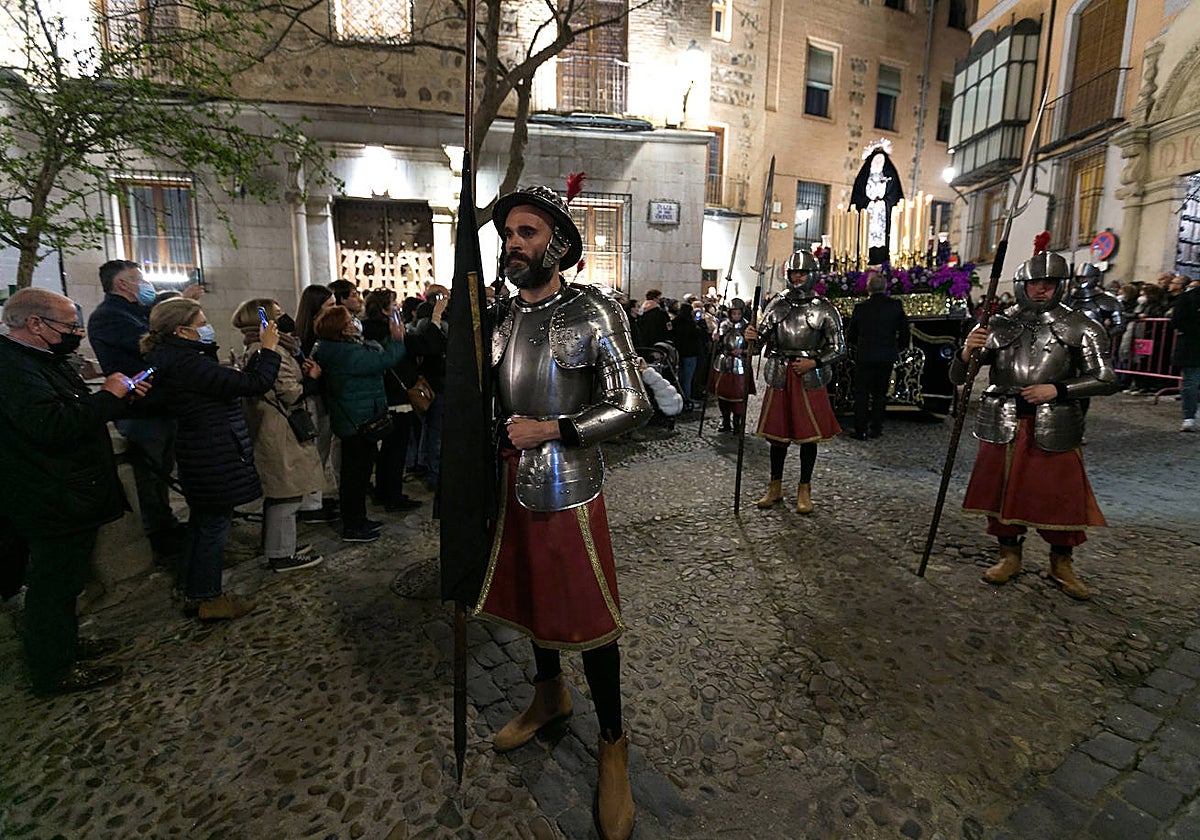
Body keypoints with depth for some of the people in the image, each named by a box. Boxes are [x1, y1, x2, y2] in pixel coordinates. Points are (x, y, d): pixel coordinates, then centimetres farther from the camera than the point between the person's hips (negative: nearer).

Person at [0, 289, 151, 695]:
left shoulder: (45, 361, 11)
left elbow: (78, 414, 21)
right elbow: (51, 424, -35)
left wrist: (123, 394, 5)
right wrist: (109, 396, -25)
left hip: (72, 497, 10)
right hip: (54, 505, -10)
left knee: (62, 580, 23)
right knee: (54, 584, 5)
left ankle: (65, 644, 40)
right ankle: (52, 672, 20)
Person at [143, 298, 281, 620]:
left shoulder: (178, 359, 10)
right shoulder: (188, 363, -22)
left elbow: (236, 380, 13)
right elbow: (254, 384, -25)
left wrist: (261, 352, 11)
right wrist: (269, 349, -12)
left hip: (199, 455, 11)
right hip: (215, 458, -11)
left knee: (202, 523, 20)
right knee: (215, 525, 2)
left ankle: (195, 595, 33)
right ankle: (209, 600, 17)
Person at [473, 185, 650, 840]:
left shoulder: (592, 314, -12)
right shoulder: (500, 315, 6)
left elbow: (632, 407, -15)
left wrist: (551, 429, -20)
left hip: (566, 486, -6)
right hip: (511, 478, 7)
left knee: (587, 613, 3)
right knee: (531, 591, 21)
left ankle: (612, 743, 26)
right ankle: (549, 696, 47)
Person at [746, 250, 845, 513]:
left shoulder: (824, 309, -1)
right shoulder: (777, 304, 7)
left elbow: (839, 347, -1)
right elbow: (765, 338, 7)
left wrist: (814, 362, -15)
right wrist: (753, 336, -16)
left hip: (809, 377, -2)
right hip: (779, 376, 3)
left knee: (809, 434, 5)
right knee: (777, 432, 9)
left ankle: (804, 489, 19)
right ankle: (775, 486, 23)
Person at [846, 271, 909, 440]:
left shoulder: (860, 307, -7)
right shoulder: (896, 306, -3)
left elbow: (850, 336, 2)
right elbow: (904, 333, 3)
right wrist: (897, 348, 19)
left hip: (864, 357, -2)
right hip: (887, 357, 2)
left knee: (861, 394, 7)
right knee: (880, 393, 14)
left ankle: (861, 430, 7)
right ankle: (875, 429, 17)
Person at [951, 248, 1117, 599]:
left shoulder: (1080, 328, 1)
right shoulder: (998, 325, 1)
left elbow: (1105, 380, 0)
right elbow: (957, 378, -1)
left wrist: (1057, 389, -15)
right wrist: (967, 352, -22)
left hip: (1053, 427, -1)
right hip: (1002, 424, 1)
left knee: (1061, 494, 5)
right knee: (1002, 488, 8)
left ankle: (1061, 564, 28)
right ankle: (1009, 556, 27)